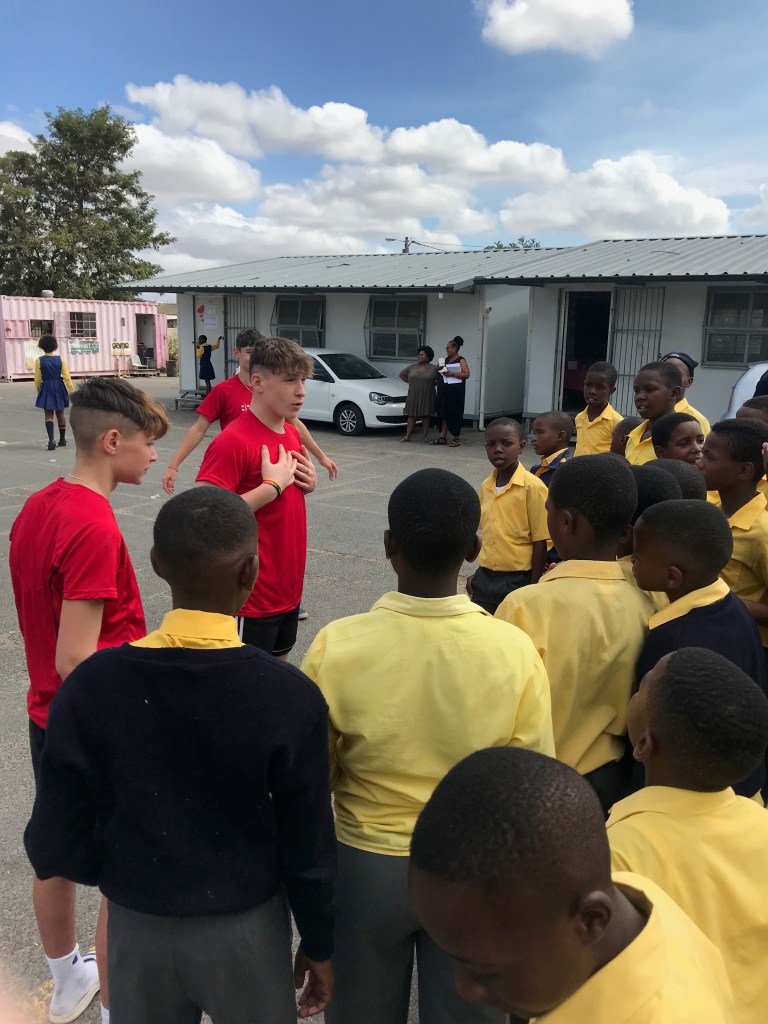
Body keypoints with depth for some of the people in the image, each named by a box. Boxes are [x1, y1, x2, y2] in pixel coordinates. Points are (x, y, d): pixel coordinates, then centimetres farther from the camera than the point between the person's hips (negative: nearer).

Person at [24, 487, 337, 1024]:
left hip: (137, 928, 2)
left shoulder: (90, 686, -18)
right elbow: (309, 850, -14)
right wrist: (320, 945, 3)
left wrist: (130, 871, 9)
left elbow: (54, 846, -10)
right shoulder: (289, 696, -24)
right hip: (246, 930, -1)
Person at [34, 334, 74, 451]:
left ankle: (51, 440, -14)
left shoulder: (39, 360, -7)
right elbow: (67, 377, -6)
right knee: (60, 414, 14)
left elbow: (38, 379, -2)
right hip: (59, 388, 2)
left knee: (49, 415, 2)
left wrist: (39, 391, 13)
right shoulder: (60, 359, -4)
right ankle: (62, 440, 22)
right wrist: (71, 391, -1)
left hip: (46, 388, -1)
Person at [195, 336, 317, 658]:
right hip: (252, 596, -8)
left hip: (289, 587, 8)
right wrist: (273, 485, -24)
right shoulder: (232, 442, -20)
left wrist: (308, 482, -1)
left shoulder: (292, 434, 6)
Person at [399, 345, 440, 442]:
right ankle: (407, 436, 1)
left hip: (427, 397, -2)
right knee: (411, 416, 1)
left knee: (426, 416, 0)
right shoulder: (412, 367, 7)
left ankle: (425, 436, 6)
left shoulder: (434, 368, 0)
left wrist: (433, 385, -1)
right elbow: (402, 374, 18)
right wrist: (410, 382, 10)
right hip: (413, 396, 2)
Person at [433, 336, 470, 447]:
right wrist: (441, 373, 2)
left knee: (455, 413, -3)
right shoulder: (447, 359, 14)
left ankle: (456, 438, 5)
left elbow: (466, 374, -15)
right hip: (446, 389, 7)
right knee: (445, 413, 4)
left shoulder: (461, 360, -6)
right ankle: (442, 437, 7)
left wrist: (452, 374, -21)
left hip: (456, 390, -6)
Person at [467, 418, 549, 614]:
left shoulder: (532, 487, -14)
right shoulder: (485, 487, 5)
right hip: (485, 577, 6)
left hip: (517, 580, -6)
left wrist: (534, 587, -11)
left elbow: (540, 542, -12)